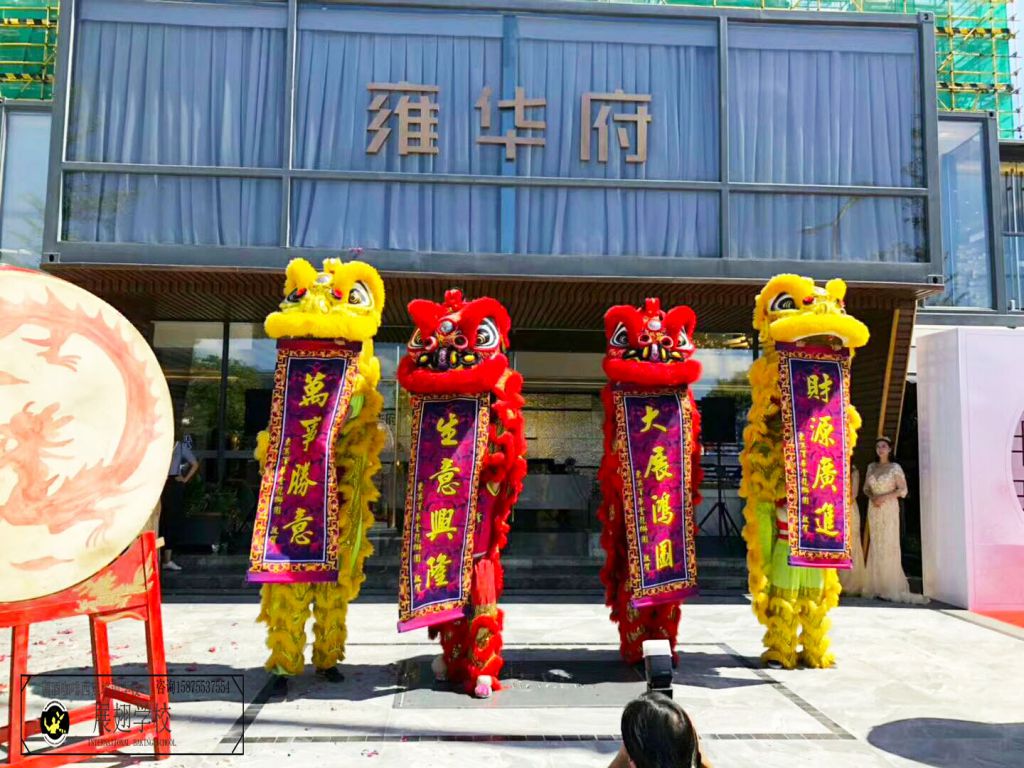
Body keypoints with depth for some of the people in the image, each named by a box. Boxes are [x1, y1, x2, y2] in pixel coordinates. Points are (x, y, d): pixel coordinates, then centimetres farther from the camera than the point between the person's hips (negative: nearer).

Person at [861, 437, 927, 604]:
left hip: (889, 509, -4)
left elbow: (903, 490, -6)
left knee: (889, 544, -8)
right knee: (875, 545, 3)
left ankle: (891, 588, -3)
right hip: (874, 509, 5)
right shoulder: (871, 467, 11)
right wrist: (872, 497, -6)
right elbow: (866, 488, 14)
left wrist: (884, 497, -15)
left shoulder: (895, 467, -3)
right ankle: (877, 586, 7)